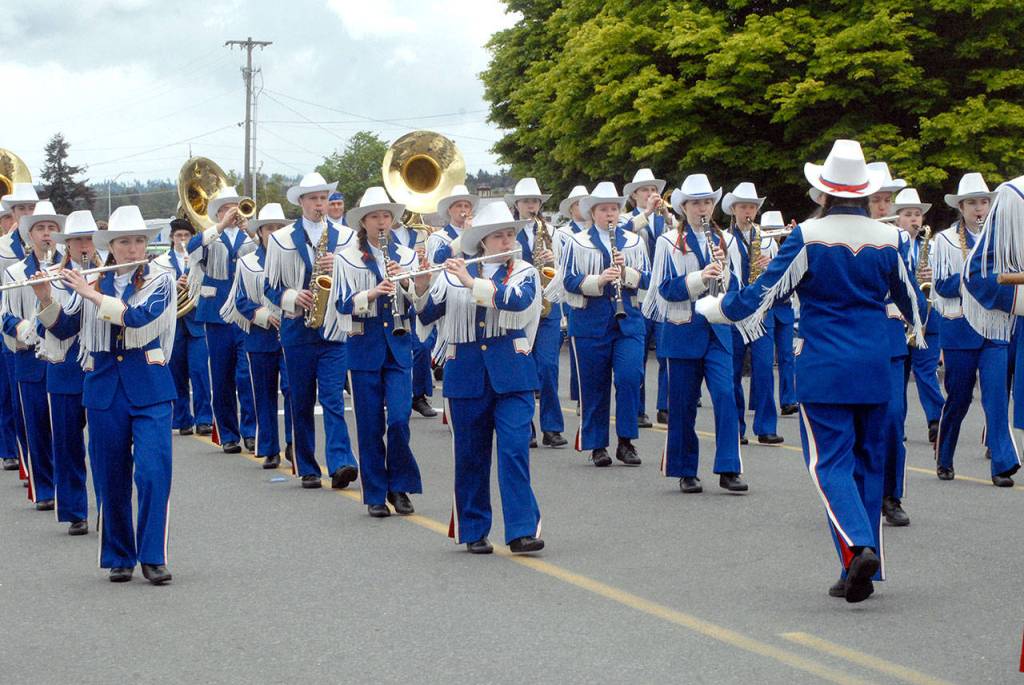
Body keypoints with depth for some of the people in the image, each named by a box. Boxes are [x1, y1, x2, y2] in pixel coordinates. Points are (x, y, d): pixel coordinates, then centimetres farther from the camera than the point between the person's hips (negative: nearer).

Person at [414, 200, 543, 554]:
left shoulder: (524, 273, 4)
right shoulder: (453, 275, 7)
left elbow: (517, 300, -17)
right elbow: (426, 315, 5)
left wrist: (472, 283, -21)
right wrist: (421, 288, -14)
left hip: (511, 372, -1)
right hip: (466, 374, 1)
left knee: (515, 449, -10)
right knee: (470, 454, 6)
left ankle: (522, 531, -11)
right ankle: (473, 531, 16)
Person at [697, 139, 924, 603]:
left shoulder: (809, 238, -10)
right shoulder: (888, 239, 1)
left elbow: (765, 291, -6)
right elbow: (908, 299, 16)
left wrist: (712, 307, 10)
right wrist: (917, 330, 39)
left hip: (823, 370, -4)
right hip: (874, 368, 4)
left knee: (830, 461, -1)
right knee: (868, 459, 11)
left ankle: (858, 546, -25)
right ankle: (860, 575, 14)